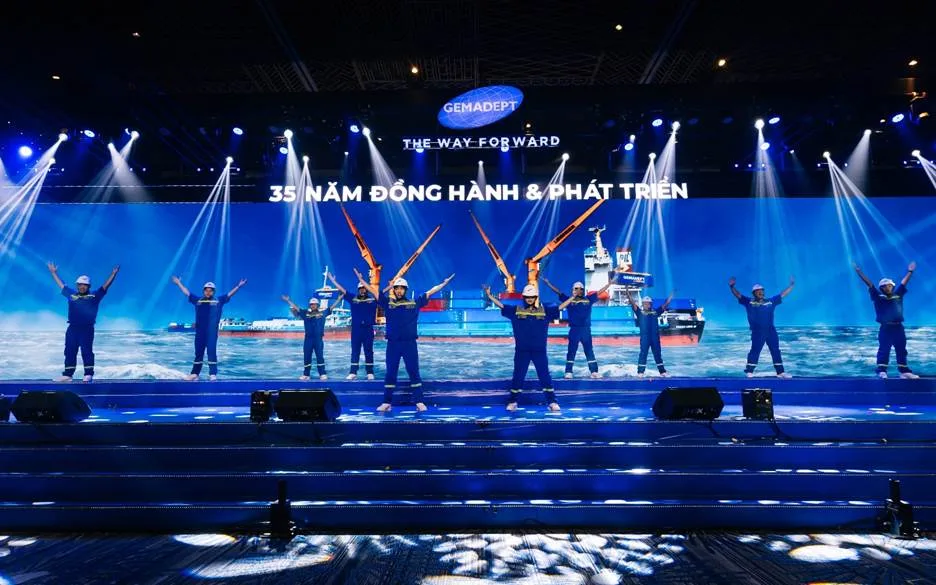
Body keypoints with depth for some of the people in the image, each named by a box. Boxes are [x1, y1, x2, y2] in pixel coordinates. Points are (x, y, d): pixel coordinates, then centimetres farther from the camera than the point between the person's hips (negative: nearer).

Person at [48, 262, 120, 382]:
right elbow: (61, 285, 25)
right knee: (70, 351, 8)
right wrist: (54, 273, 32)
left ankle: (88, 374, -3)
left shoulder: (94, 296, 5)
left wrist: (113, 274, -8)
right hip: (72, 328, 4)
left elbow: (105, 286, -1)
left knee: (86, 351, -5)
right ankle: (68, 374, 14)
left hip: (87, 328, -4)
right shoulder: (71, 294, 15)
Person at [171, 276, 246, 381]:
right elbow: (186, 292, 21)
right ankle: (195, 373, 17)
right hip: (200, 330, 3)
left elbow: (230, 294, 4)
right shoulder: (197, 300, 13)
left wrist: (239, 286, -4)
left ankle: (213, 374, -4)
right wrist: (178, 283, 27)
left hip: (212, 331, -3)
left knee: (212, 351, -6)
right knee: (198, 352, 10)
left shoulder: (219, 301, 7)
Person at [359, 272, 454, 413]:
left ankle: (419, 402, 9)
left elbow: (430, 292, 8)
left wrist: (444, 283, 7)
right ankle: (386, 403, 14)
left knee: (414, 372, 4)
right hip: (392, 343, 1)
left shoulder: (414, 303, 5)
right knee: (390, 373, 7)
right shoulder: (388, 303, 6)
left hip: (410, 343, -1)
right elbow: (373, 290, 9)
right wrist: (361, 280, 7)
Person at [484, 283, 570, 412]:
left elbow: (560, 307, 5)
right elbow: (501, 305, -1)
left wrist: (573, 297, 0)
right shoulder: (516, 310, 2)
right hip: (521, 350, 0)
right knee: (518, 376, 8)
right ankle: (512, 402, 19)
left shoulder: (544, 310, 4)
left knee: (545, 376, 5)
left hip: (540, 350, 0)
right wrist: (489, 295, -8)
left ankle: (552, 402, 14)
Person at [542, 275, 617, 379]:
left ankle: (594, 371, 12)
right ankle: (568, 372, 7)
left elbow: (599, 292, 12)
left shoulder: (588, 299, 8)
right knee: (571, 351, 3)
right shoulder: (569, 300, 3)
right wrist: (547, 282, -4)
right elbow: (557, 291, 1)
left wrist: (609, 283, 11)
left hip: (586, 329, 2)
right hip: (574, 329, -1)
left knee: (589, 350, 8)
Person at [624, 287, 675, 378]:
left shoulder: (655, 312, 13)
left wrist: (671, 296, 12)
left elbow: (665, 305, 16)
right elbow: (633, 304, -3)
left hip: (655, 336, 3)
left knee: (658, 354, 11)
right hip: (644, 337, -3)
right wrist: (628, 294, -11)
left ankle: (662, 371, 18)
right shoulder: (640, 312, 5)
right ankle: (640, 372, -1)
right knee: (643, 354, -3)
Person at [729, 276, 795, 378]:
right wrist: (732, 287, -18)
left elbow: (783, 294, 19)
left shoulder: (771, 301, 13)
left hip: (771, 330, 4)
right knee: (755, 350, -4)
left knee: (776, 350, 9)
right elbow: (738, 295, -3)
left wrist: (791, 285, 18)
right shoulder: (749, 302, 2)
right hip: (757, 331, -4)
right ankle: (749, 371, 6)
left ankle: (780, 372, 17)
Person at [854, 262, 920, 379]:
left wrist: (910, 271, 27)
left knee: (901, 350, 10)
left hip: (899, 328, 5)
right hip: (885, 328, -5)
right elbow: (869, 283, -3)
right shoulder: (878, 297, 2)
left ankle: (904, 371, 17)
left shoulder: (898, 295, 13)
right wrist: (859, 272, -6)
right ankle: (882, 371, -5)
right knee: (884, 350, -5)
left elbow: (904, 282, 21)